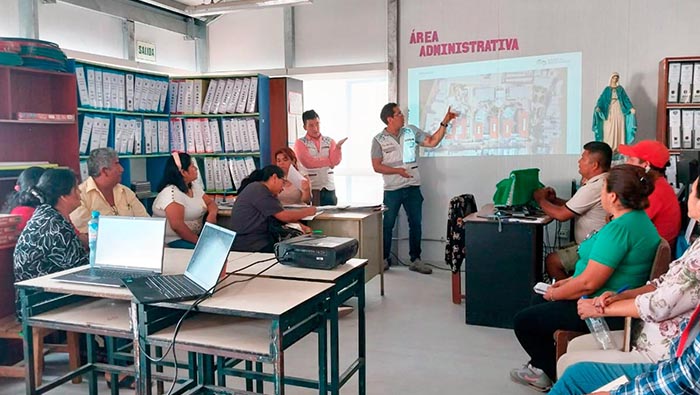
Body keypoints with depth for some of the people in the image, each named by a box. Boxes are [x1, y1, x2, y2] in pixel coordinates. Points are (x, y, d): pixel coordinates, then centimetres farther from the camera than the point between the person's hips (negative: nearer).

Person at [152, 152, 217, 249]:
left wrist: (212, 214, -7)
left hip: (196, 235, 8)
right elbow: (177, 225, -25)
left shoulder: (194, 186, 10)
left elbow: (210, 202, 16)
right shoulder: (171, 192, -17)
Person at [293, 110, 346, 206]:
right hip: (310, 189, -3)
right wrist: (329, 161, -4)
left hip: (329, 188, 3)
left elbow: (335, 161, -5)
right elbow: (309, 163, -13)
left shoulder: (330, 141, 9)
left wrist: (338, 147, -22)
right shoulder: (300, 143, 0)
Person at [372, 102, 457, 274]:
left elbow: (432, 142, 4)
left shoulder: (411, 131, 5)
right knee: (387, 225, 4)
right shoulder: (378, 140, -4)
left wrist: (445, 123, -6)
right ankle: (384, 259, 18)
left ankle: (415, 260, 18)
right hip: (392, 189, -3)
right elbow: (377, 166, -6)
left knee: (416, 224, 7)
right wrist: (397, 171, -18)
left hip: (413, 188, 3)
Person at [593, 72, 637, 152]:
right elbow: (602, 99, -6)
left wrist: (631, 108, -9)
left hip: (619, 111, 1)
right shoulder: (607, 89, 5)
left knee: (619, 129, 0)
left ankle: (619, 148, 2)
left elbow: (626, 99, 5)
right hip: (610, 111, -1)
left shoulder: (620, 89, 10)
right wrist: (598, 107, -25)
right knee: (609, 129, -6)